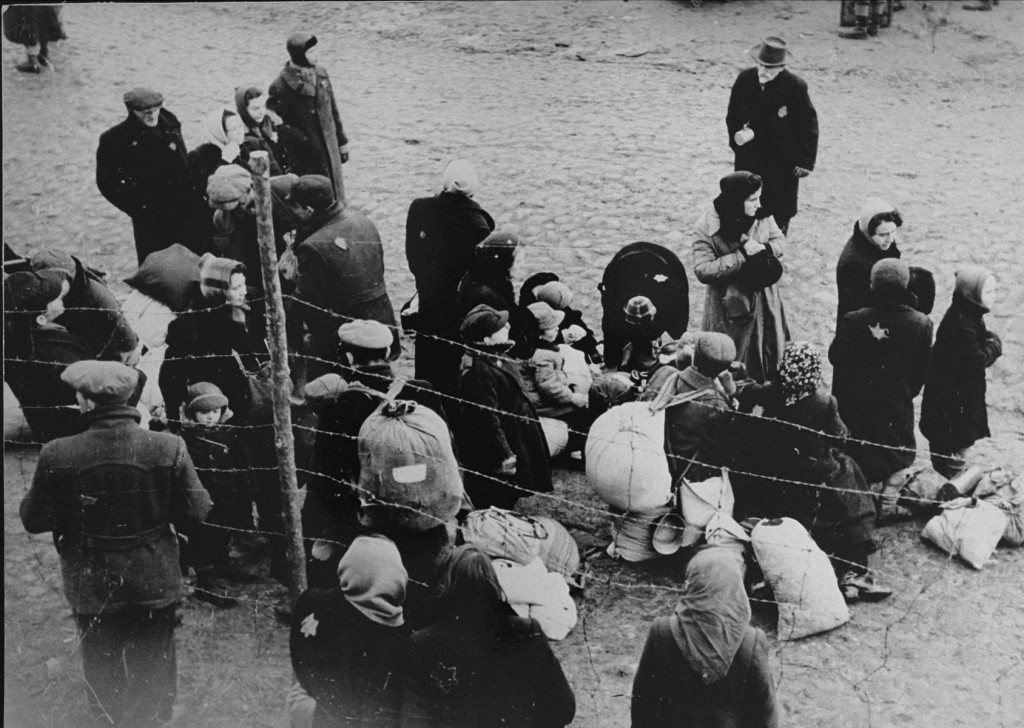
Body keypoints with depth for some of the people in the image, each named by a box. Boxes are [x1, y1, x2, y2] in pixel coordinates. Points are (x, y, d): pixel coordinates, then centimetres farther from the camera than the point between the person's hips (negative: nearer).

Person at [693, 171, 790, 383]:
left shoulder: (762, 215, -7)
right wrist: (741, 255, -29)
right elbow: (702, 270, -24)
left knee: (768, 354, 17)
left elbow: (780, 242, 4)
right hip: (730, 304, -4)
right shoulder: (707, 228, -21)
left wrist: (762, 249, -20)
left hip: (764, 299, 5)